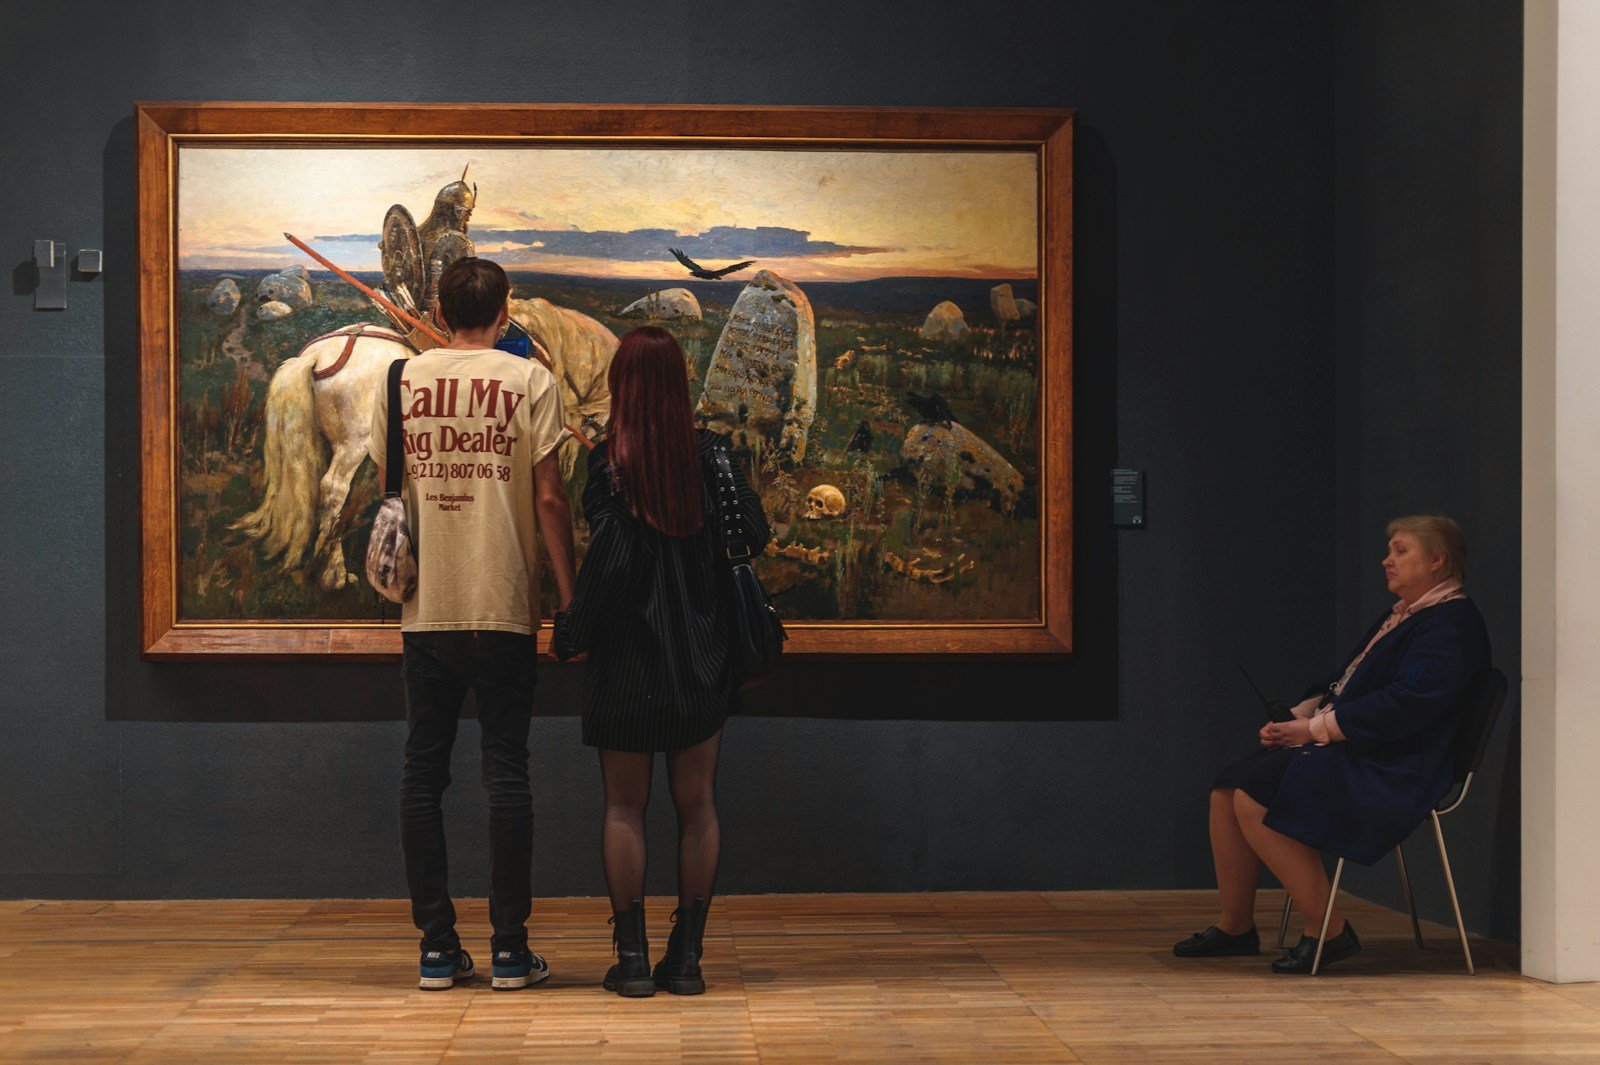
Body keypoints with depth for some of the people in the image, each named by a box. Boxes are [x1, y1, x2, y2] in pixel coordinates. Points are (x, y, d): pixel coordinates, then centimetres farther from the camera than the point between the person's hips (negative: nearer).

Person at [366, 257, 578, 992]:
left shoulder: (400, 381, 6)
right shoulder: (529, 380, -1)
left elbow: (384, 491, 9)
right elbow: (549, 499, -6)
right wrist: (570, 599, -1)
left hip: (425, 609, 2)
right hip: (504, 607, -2)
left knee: (422, 773, 8)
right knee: (506, 771, 3)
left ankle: (437, 946, 9)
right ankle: (509, 948, 4)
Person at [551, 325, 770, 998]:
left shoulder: (609, 462, -9)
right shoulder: (710, 452, -1)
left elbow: (610, 557, -17)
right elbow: (754, 536, -2)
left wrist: (571, 633, -5)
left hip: (627, 661, -3)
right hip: (703, 662, 3)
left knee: (625, 806, 7)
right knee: (697, 805, 9)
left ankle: (632, 956, 7)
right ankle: (687, 956, 11)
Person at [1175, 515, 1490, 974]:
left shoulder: (1451, 624, -10)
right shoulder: (1398, 616, 23)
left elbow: (1408, 703, -22)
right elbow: (1344, 686, 24)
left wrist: (1316, 728, -19)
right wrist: (1296, 716, 4)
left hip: (1388, 771, -10)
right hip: (1342, 748, 10)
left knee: (1256, 799, -24)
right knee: (1228, 789, -2)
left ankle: (1328, 930, -15)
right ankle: (1235, 926, 5)